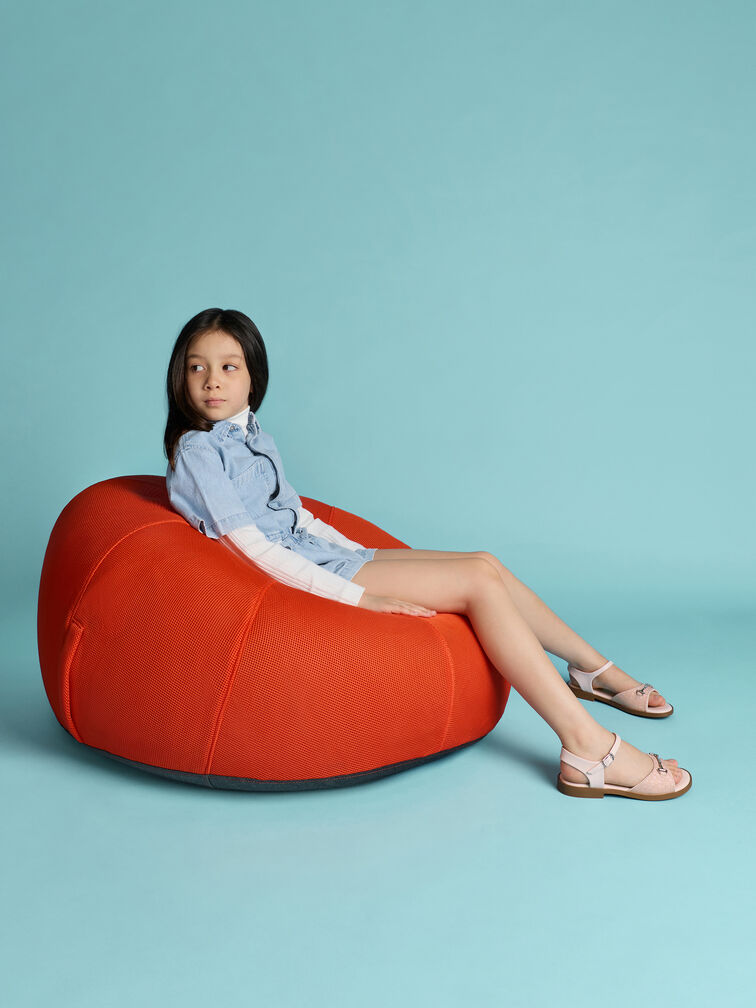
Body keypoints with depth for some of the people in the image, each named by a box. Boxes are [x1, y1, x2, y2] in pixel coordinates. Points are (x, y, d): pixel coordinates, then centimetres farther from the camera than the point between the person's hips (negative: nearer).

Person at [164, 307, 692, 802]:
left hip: (330, 557, 9)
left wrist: (365, 556, 16)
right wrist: (357, 596, -22)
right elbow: (251, 547, -18)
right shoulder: (197, 450, -10)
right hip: (306, 580, -9)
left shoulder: (252, 435, 18)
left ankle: (594, 669, 20)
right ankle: (588, 746, -22)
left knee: (486, 563, 4)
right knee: (477, 580, -17)